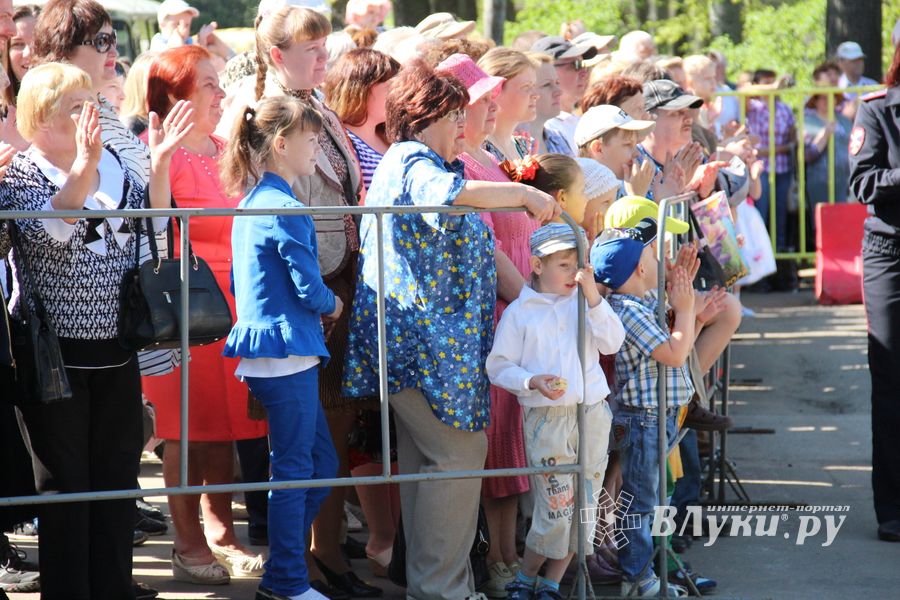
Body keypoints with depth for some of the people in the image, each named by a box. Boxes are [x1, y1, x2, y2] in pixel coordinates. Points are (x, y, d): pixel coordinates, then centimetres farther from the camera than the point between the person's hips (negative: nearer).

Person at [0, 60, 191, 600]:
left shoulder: (114, 166, 9)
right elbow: (47, 235, -24)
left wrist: (160, 165, -8)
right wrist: (83, 168, -35)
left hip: (115, 349, 5)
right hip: (56, 353, -5)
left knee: (119, 477, 10)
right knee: (65, 484, 2)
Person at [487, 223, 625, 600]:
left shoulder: (584, 303, 9)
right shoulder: (519, 312, 0)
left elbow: (612, 343, -2)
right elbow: (498, 366, 0)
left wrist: (593, 297, -10)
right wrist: (533, 382, -17)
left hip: (592, 413, 4)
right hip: (547, 417, -4)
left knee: (584, 506, 6)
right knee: (556, 507, -8)